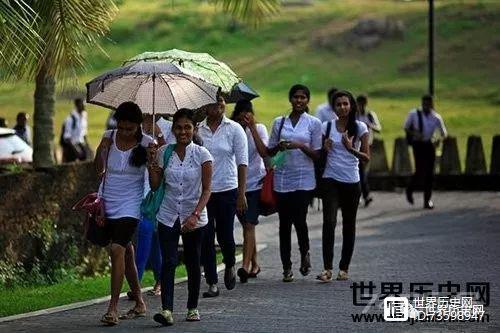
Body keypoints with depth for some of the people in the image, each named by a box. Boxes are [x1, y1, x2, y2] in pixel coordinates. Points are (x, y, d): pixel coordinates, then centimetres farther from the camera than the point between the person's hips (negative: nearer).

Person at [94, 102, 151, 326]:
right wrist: (101, 150, -8)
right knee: (126, 251, 13)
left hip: (130, 205, -5)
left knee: (117, 249, -19)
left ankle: (113, 307, -18)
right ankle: (139, 303, 26)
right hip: (107, 203, 5)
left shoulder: (146, 144, -8)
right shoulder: (109, 137, 1)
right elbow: (100, 169, 9)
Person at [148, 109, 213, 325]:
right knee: (169, 262, -11)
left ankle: (193, 308, 22)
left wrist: (195, 215, -21)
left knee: (192, 263, 8)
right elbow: (155, 186, 4)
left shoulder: (202, 155, -5)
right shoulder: (163, 153, 1)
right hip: (168, 216, 1)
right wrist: (151, 164, -11)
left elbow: (206, 190, -8)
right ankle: (166, 310, -19)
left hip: (194, 219, -1)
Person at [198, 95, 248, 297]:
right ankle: (212, 284, 6)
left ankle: (230, 266, 32)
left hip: (227, 189, -1)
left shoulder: (234, 129, -1)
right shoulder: (197, 130, 4)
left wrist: (242, 193, -7)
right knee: (206, 238, -1)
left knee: (225, 235, 1)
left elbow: (242, 162, -3)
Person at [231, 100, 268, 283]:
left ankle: (246, 265, -21)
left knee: (249, 225, -14)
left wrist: (252, 127, -19)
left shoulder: (259, 129, -1)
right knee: (247, 226, 10)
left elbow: (264, 152, -18)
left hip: (255, 183, -3)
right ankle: (254, 264, 23)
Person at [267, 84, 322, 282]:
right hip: (282, 178, 2)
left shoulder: (314, 123, 4)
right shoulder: (279, 122, 10)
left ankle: (305, 253, 18)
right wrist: (279, 147, -7)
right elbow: (269, 152, 15)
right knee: (284, 223, 2)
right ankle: (286, 267, 9)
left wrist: (300, 146, -14)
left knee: (299, 219, -12)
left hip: (304, 178, -2)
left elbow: (317, 155, 2)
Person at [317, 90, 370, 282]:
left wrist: (351, 148, -16)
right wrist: (325, 149, -9)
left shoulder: (360, 128, 1)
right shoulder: (327, 127, 5)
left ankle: (344, 268, 16)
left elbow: (366, 158, 1)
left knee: (349, 224, 7)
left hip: (351, 181, 1)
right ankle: (327, 268, -18)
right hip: (331, 180, 0)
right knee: (329, 222, -15)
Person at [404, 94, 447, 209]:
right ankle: (409, 190, 16)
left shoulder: (436, 117, 0)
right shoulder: (414, 114, -4)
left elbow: (443, 133, 5)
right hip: (418, 144, -3)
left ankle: (427, 200, 11)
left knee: (429, 173, 2)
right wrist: (414, 134, -15)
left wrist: (439, 140, -17)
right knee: (420, 171, -13)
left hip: (429, 144, 3)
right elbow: (406, 128, 5)